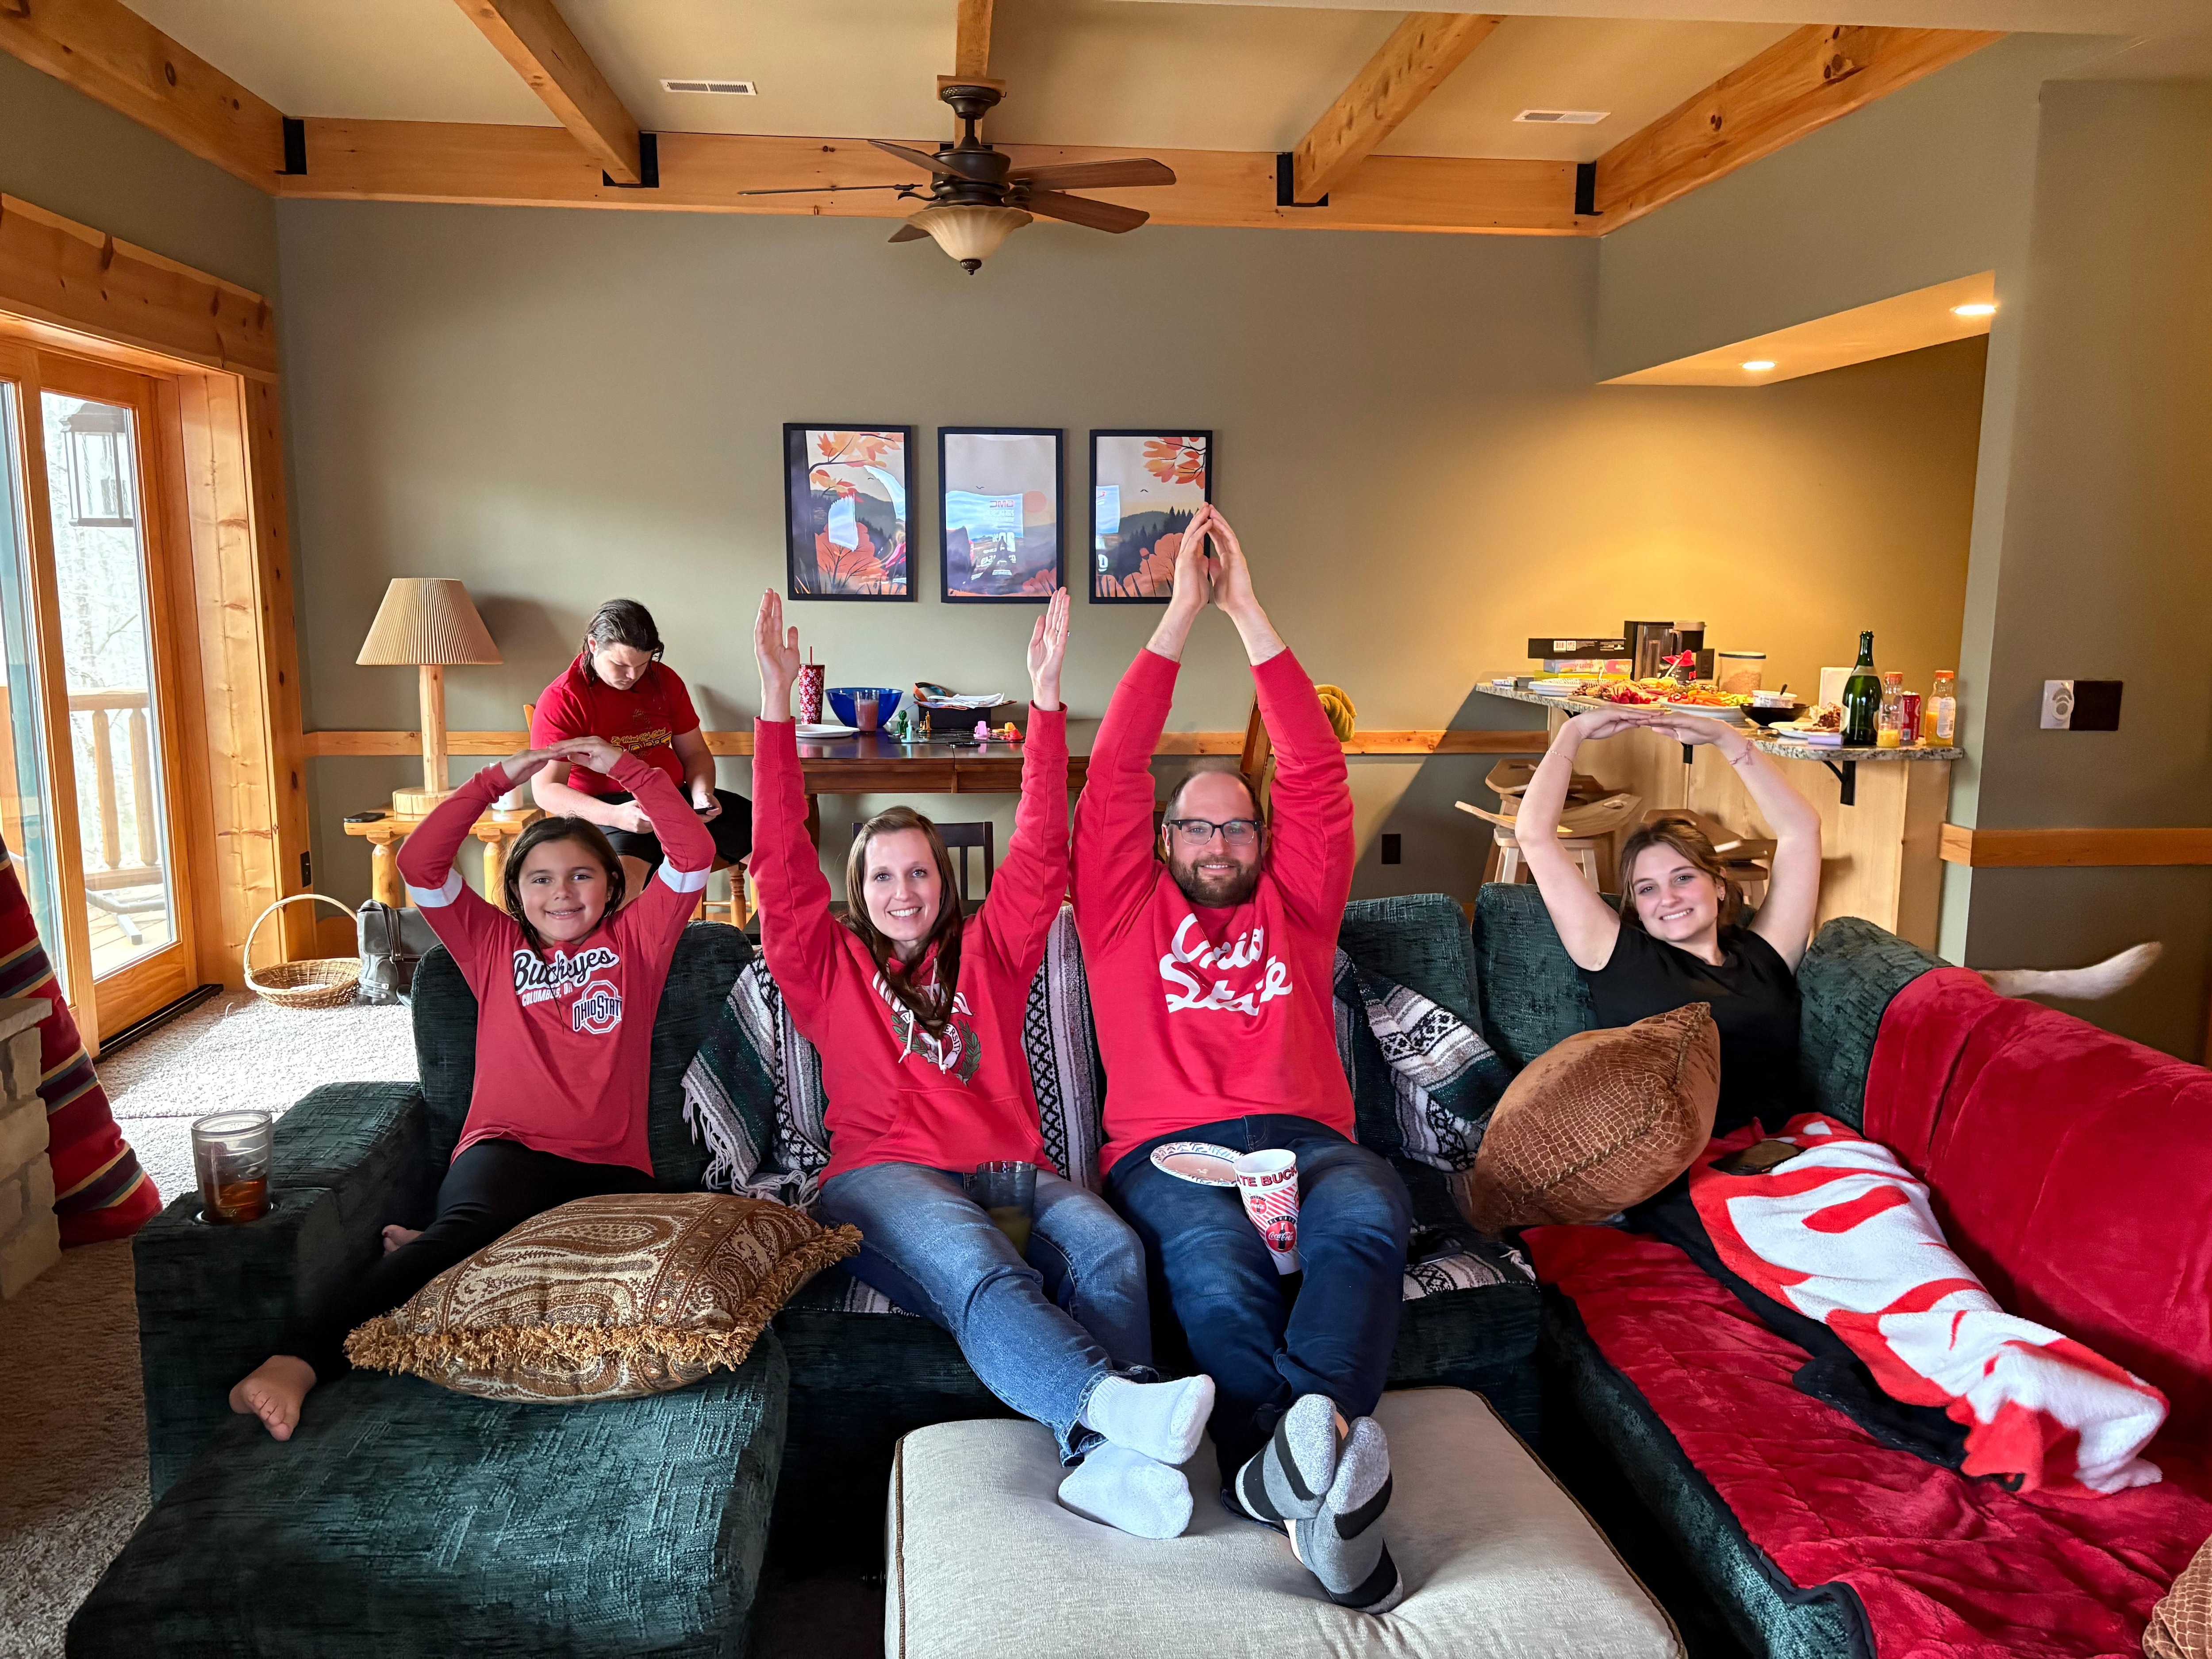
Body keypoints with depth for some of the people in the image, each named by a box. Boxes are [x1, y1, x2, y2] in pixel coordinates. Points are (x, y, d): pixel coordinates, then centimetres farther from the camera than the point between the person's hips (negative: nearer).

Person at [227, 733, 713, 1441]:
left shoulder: (634, 942, 18)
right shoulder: (495, 946, 21)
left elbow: (695, 853, 5)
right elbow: (420, 863, 8)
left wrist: (626, 768, 3)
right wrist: (499, 778, 5)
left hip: (610, 1169, 1)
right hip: (506, 1151, -1)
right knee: (477, 1220, -38)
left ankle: (429, 1257, -19)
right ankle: (298, 1361, -47)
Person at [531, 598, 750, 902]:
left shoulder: (664, 680, 12)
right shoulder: (561, 700, -5)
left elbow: (694, 752, 18)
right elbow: (546, 789, -10)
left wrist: (702, 794, -6)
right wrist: (614, 816, -27)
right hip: (606, 808, -5)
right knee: (622, 878, -41)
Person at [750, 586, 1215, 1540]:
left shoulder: (987, 953, 25)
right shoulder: (830, 968, 21)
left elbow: (1041, 853, 15)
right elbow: (783, 865, 9)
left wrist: (1046, 697, 6)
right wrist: (777, 702, 1)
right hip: (883, 1175, -2)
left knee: (1107, 1248, -32)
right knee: (973, 1267, -37)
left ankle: (1105, 1459, -52)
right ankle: (1116, 1402, -60)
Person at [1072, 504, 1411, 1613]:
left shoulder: (1295, 909, 29)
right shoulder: (1127, 911, 25)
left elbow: (1318, 775, 19)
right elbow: (1113, 776, 15)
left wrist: (1246, 612, 16)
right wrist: (1181, 616, 14)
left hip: (1303, 1137, 1)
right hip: (1170, 1149, -1)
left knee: (1368, 1213, -35)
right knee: (1216, 1269, -37)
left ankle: (1292, 1464, -54)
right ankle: (1327, 1487, -49)